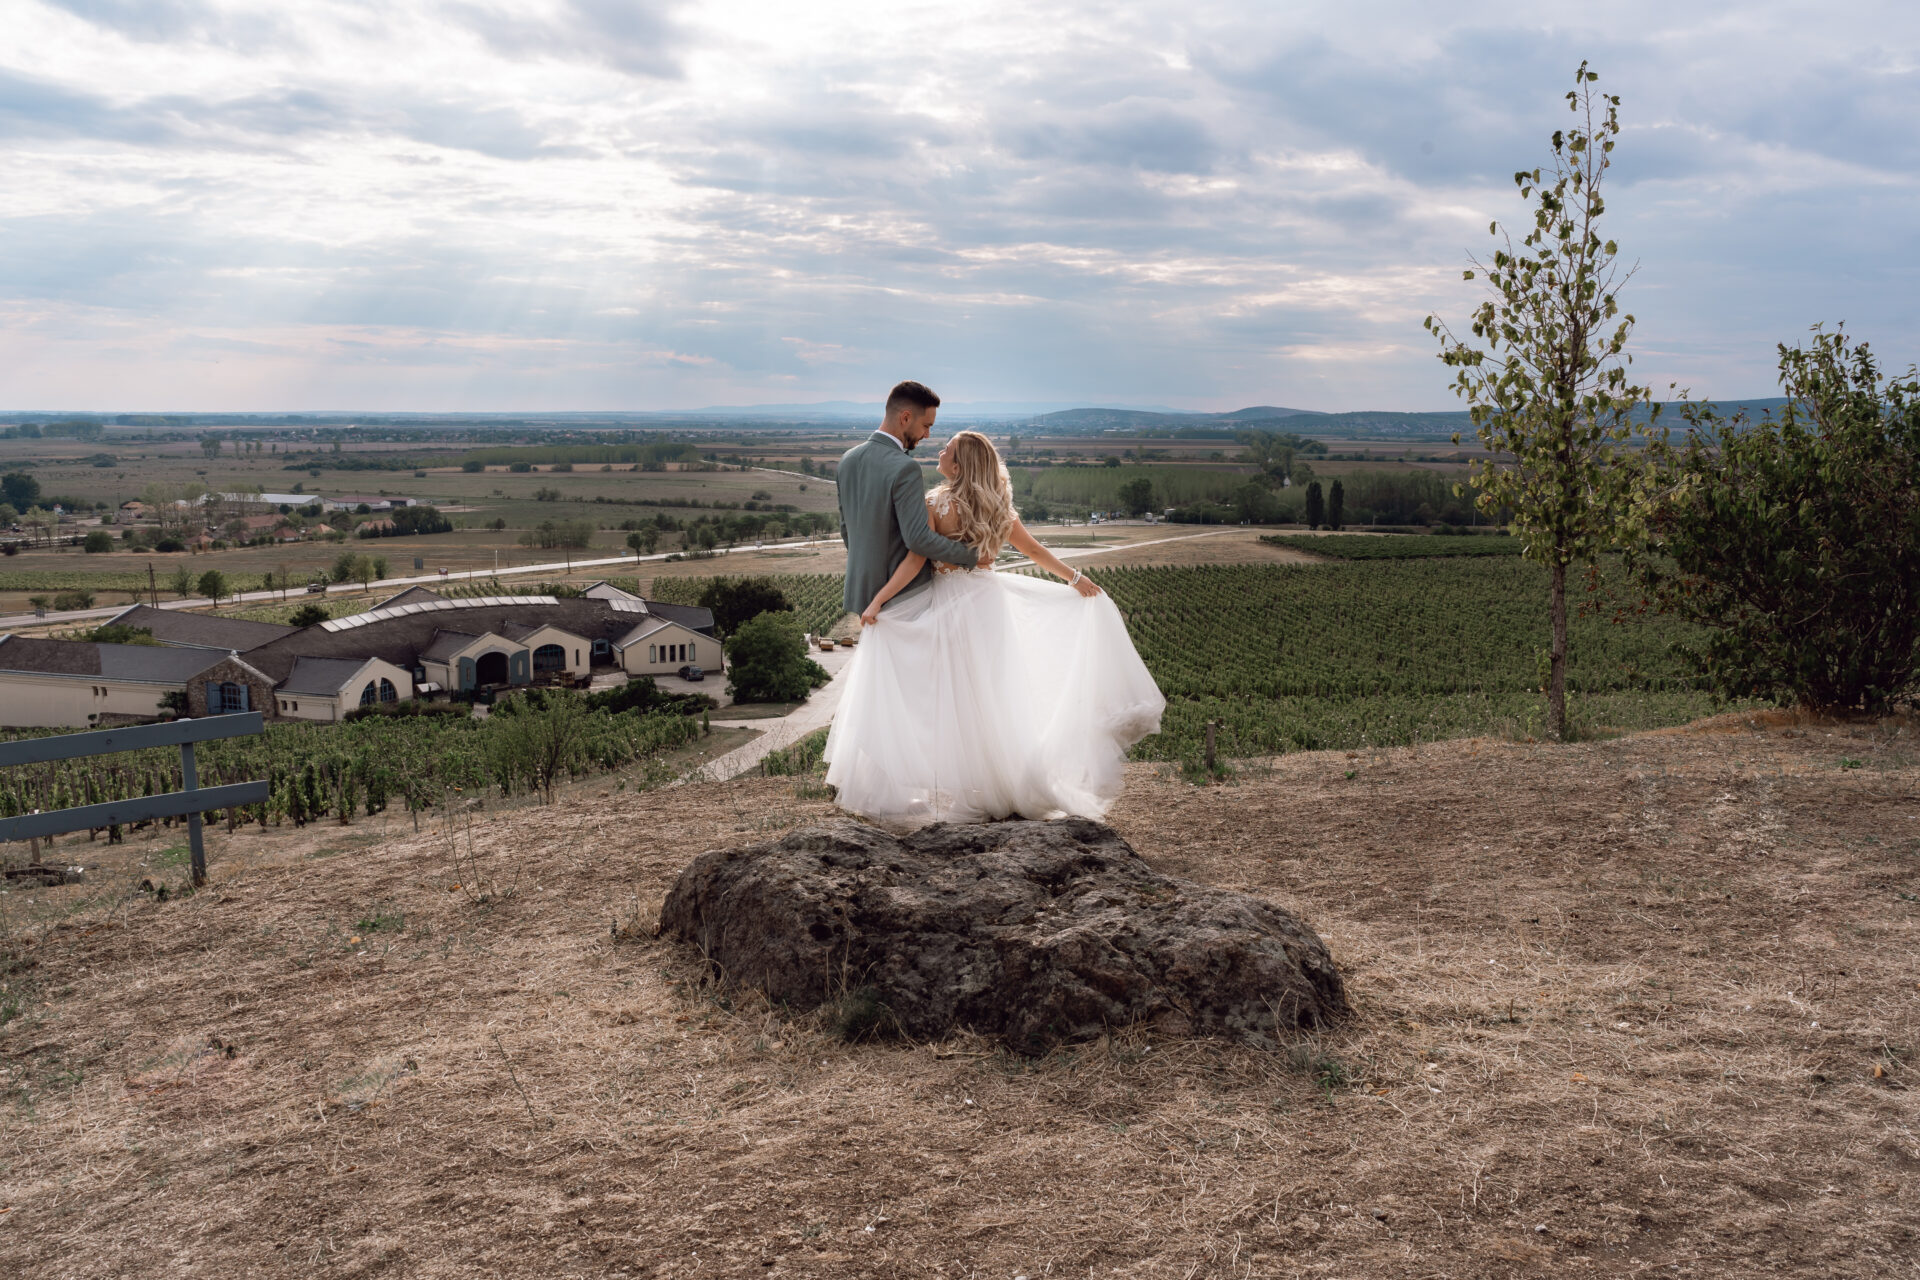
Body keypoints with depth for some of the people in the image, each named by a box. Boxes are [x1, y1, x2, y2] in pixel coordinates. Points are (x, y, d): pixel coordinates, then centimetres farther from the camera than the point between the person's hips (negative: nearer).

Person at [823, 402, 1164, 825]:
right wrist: (1074, 577, 20)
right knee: (994, 694, 15)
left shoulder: (936, 504, -13)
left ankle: (965, 792, 8)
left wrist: (877, 601, -18)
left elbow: (916, 560, -19)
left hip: (951, 607, -5)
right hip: (989, 600, 6)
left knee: (955, 698, 4)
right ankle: (1008, 782, 23)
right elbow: (1033, 549, 9)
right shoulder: (997, 506, 4)